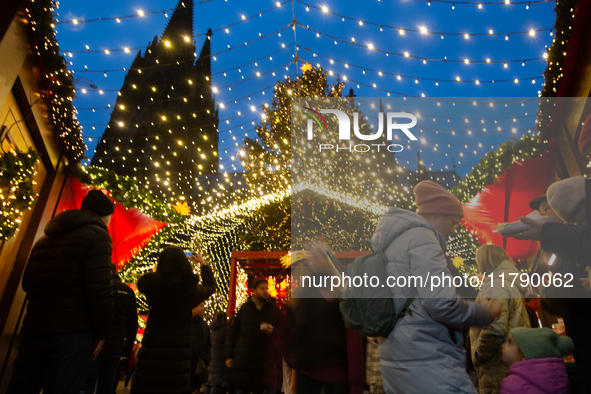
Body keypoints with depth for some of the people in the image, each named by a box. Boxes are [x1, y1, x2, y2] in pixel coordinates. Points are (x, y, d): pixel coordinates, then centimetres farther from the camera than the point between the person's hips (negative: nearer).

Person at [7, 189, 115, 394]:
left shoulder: (45, 238, 18)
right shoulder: (96, 234, -7)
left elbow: (27, 284, 22)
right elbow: (99, 288, -17)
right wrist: (103, 332, -9)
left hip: (33, 331, 7)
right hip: (73, 332, -7)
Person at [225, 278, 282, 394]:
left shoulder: (274, 310, 8)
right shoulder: (245, 308, 9)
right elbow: (233, 332, 11)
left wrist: (273, 331, -12)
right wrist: (229, 355, 5)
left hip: (264, 360, -1)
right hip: (242, 358, 1)